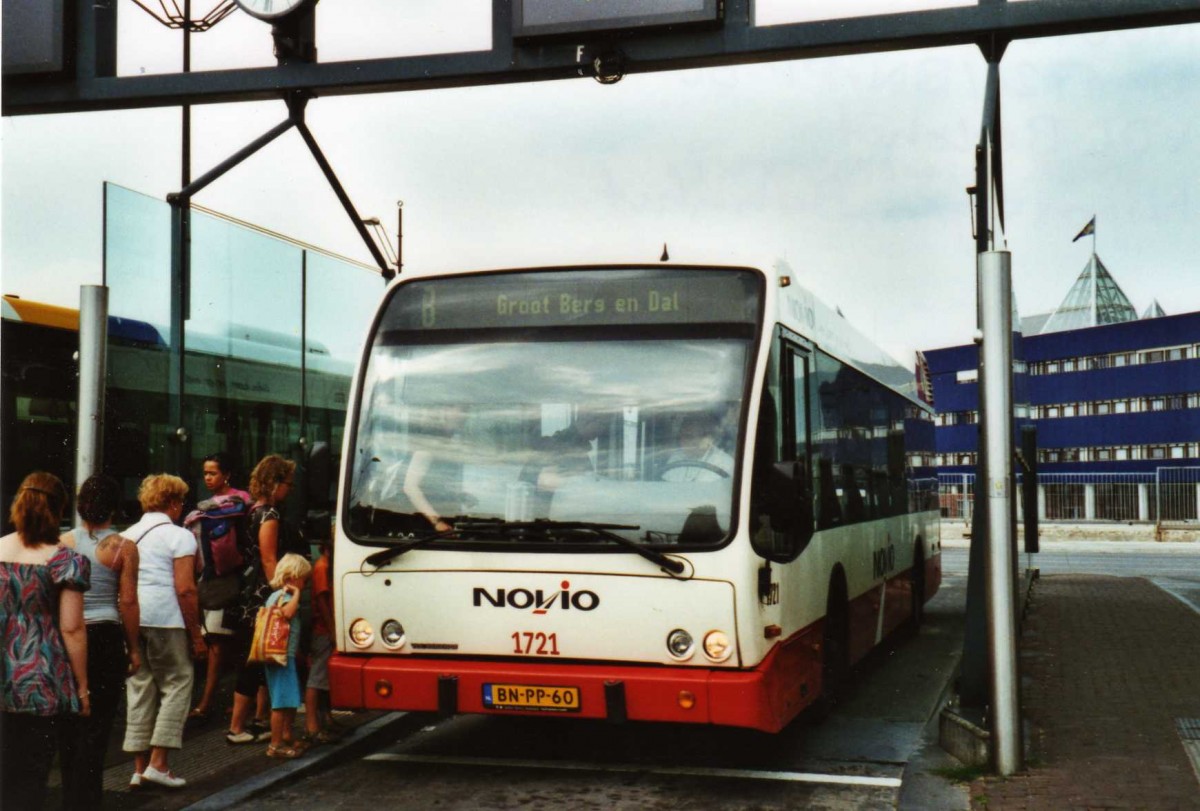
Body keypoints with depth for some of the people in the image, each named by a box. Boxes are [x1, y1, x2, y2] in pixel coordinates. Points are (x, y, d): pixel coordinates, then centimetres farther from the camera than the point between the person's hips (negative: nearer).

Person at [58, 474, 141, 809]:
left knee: (68, 721, 15)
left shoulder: (63, 543, 1)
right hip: (105, 638, -3)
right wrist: (134, 648, 1)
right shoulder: (123, 547, -6)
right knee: (96, 725, 3)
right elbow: (128, 601, -8)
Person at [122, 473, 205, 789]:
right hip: (165, 621, -6)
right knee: (176, 684, 4)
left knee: (138, 688, 12)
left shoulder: (127, 536, 16)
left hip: (130, 621, 6)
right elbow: (184, 589, -10)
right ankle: (158, 764, -2)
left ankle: (139, 767, 14)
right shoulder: (179, 536, -3)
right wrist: (196, 633, -5)